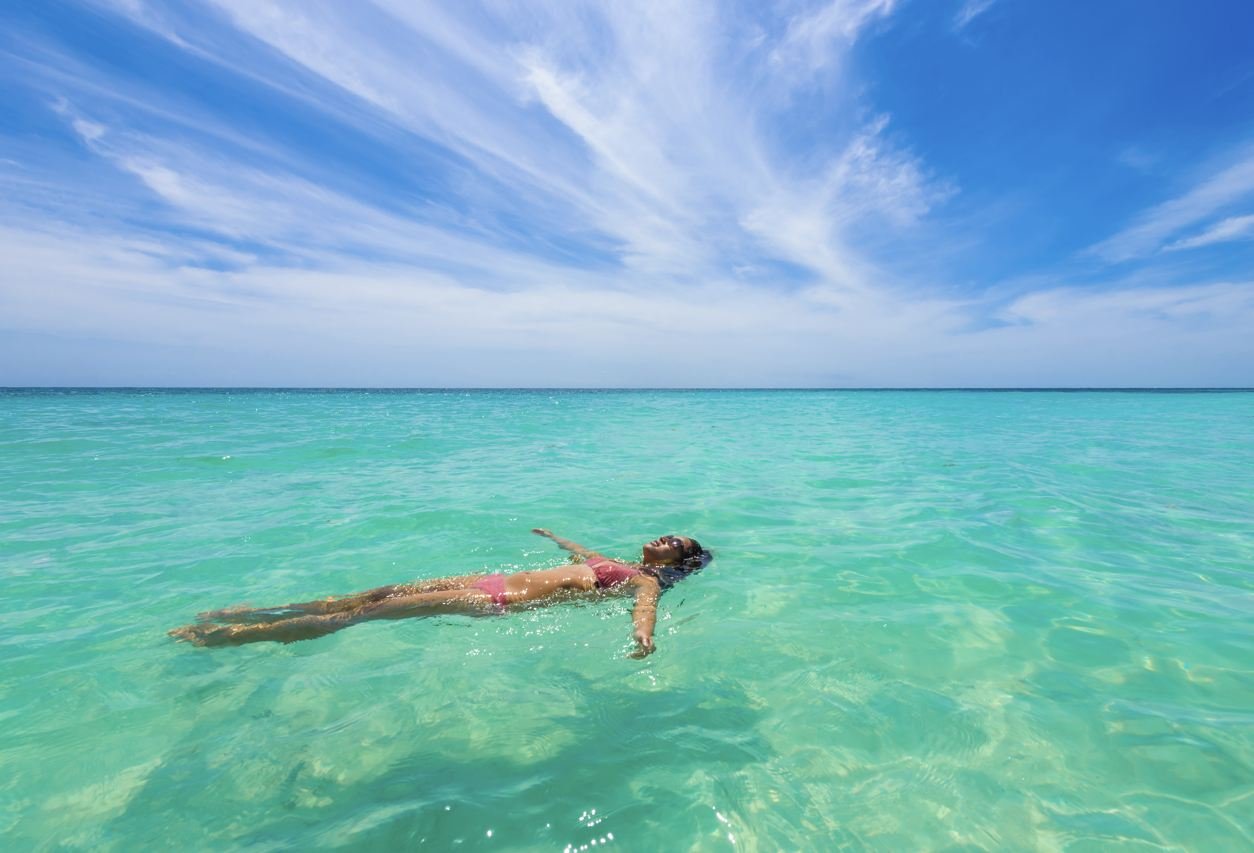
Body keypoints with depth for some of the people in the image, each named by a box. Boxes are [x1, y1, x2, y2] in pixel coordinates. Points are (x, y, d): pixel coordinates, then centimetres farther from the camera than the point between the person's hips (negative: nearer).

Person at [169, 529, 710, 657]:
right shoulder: (616, 563, 18)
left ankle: (239, 634, 2)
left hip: (508, 601, -7)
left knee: (378, 608, -9)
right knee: (387, 591, 6)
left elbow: (645, 605, -27)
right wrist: (550, 536, 54)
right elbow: (579, 551, 36)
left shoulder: (646, 580, -3)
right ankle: (255, 612, 19)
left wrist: (643, 640, -49)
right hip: (502, 582, 7)